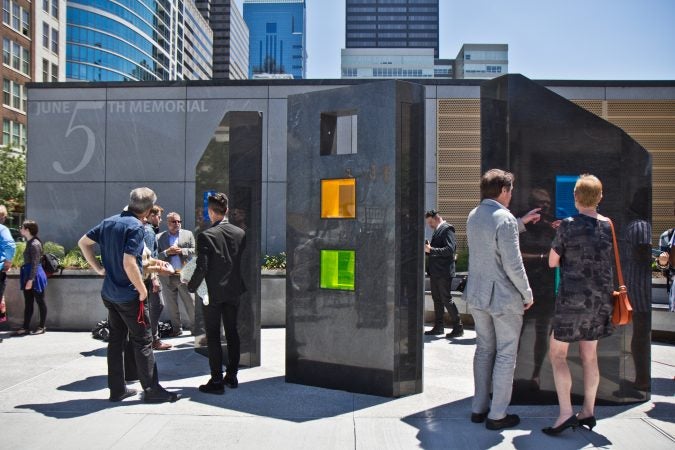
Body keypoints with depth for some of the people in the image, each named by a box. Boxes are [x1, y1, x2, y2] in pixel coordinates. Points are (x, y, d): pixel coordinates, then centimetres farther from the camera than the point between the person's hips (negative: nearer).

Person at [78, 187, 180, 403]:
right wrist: (143, 290, -14)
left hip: (109, 294, 8)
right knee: (143, 341, 1)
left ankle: (117, 389, 20)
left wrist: (98, 268, 14)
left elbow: (83, 242, 15)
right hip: (129, 295, -8)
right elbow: (129, 264, -25)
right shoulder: (136, 227, -18)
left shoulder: (109, 222, 7)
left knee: (116, 339, 14)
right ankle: (152, 390, 6)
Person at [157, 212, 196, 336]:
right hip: (167, 277, 1)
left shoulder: (188, 234, 10)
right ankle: (177, 328, 19)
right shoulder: (159, 237, 7)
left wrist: (181, 250, -11)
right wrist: (167, 252, -14)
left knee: (191, 303, 1)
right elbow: (156, 256, 1)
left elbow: (195, 251, 2)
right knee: (171, 306, 8)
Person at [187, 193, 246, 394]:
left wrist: (191, 286, -2)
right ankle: (232, 375, 22)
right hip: (234, 290, 5)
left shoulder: (206, 236, -15)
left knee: (213, 336, 3)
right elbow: (242, 262, 6)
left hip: (213, 292, -5)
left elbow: (202, 267, -16)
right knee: (232, 332, 14)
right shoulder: (240, 233, 0)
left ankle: (216, 381, 5)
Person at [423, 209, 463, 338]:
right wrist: (428, 248, 2)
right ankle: (438, 327, 21)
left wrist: (431, 249, -24)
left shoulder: (447, 229, -12)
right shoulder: (437, 231, 16)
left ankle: (458, 328, 4)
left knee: (446, 299, -5)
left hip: (444, 272, -9)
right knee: (437, 299, 13)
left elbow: (450, 249, -22)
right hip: (434, 272, 9)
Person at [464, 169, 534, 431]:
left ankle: (478, 408, 23)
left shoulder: (473, 216, 6)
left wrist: (522, 222, 33)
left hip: (477, 295, 8)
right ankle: (497, 415, 10)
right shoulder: (505, 219, -18)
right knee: (505, 355, 4)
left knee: (483, 350, 17)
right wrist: (527, 294, -7)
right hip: (504, 297, -7)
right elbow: (513, 265, -19)